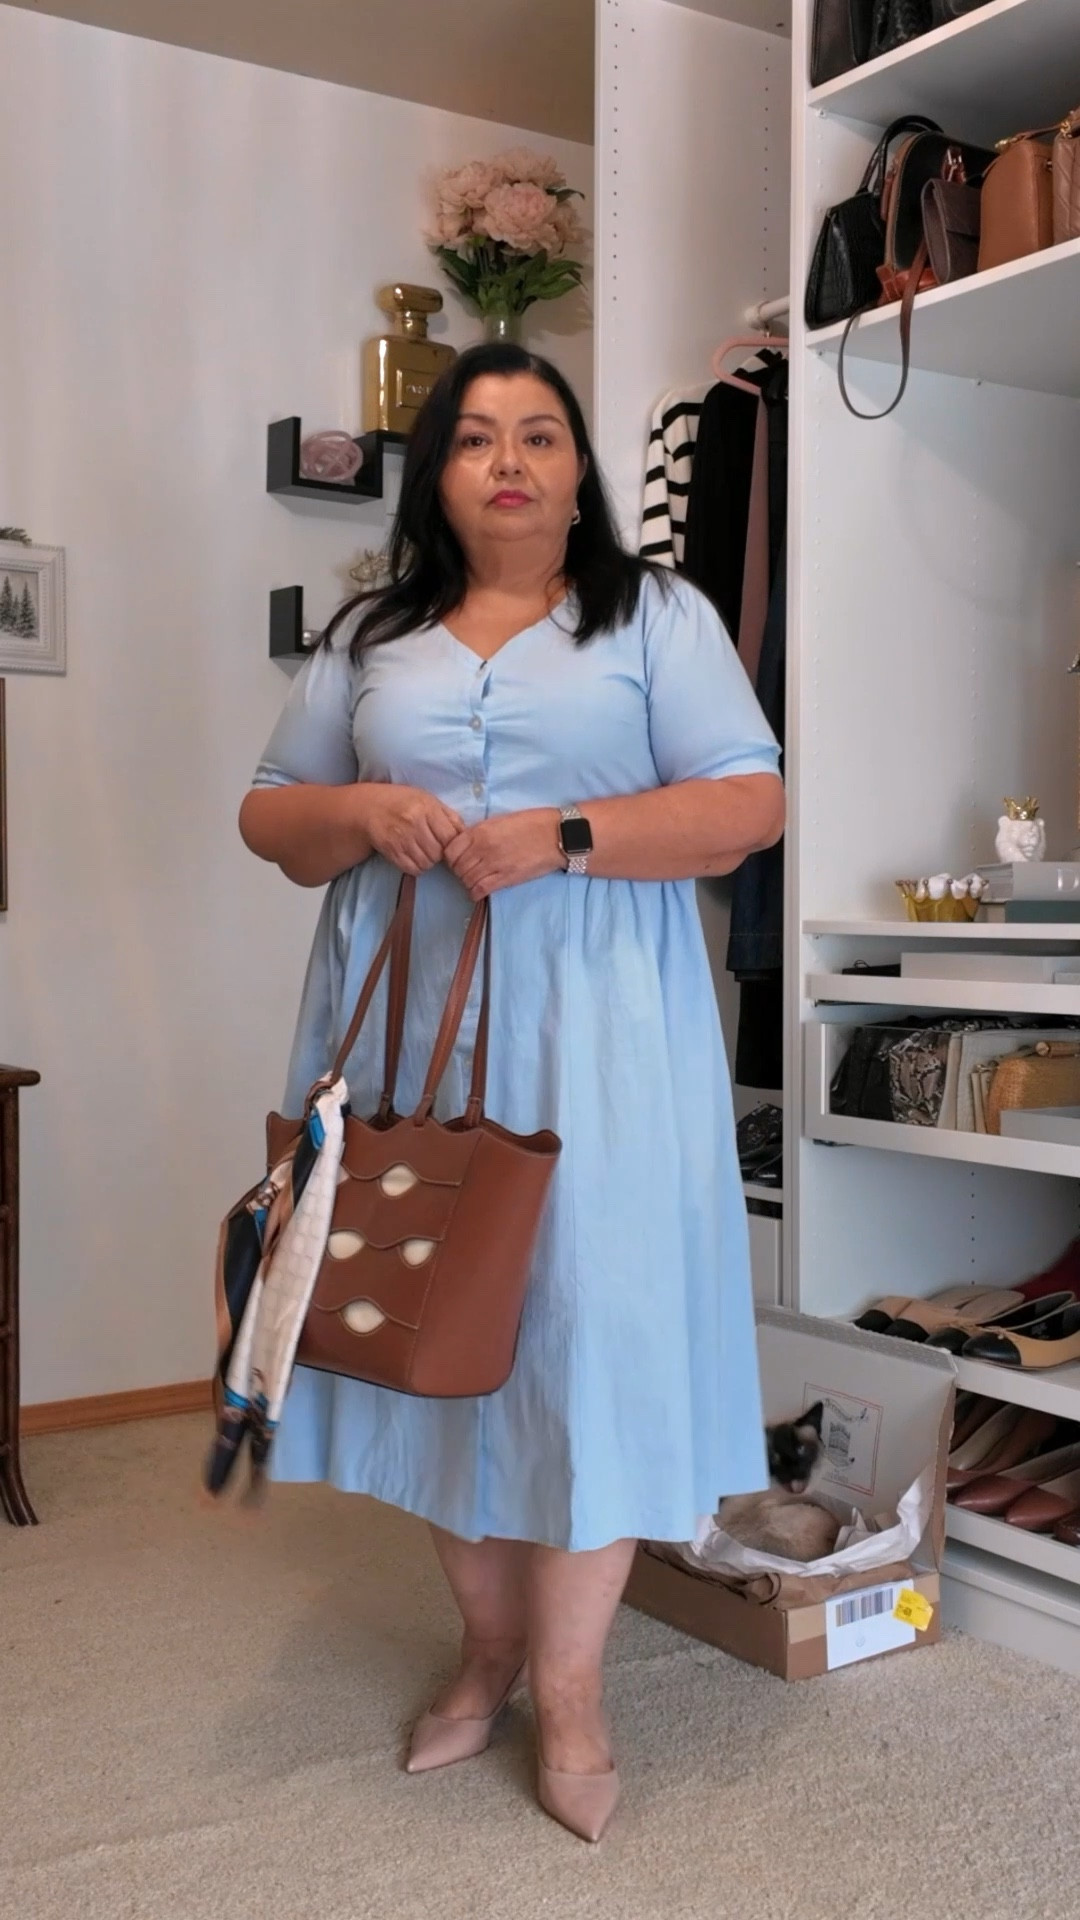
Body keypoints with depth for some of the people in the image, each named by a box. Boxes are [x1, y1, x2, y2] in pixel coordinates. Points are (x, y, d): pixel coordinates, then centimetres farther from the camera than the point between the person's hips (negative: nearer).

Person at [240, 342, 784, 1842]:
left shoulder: (657, 616, 6)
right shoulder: (369, 639, 15)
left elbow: (750, 805, -4)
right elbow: (270, 816, 14)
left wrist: (560, 838, -16)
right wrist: (363, 814, -8)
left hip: (591, 1031, -3)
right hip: (408, 1027, 3)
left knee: (586, 1324, -4)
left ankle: (569, 1688, 10)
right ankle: (489, 1643, 24)